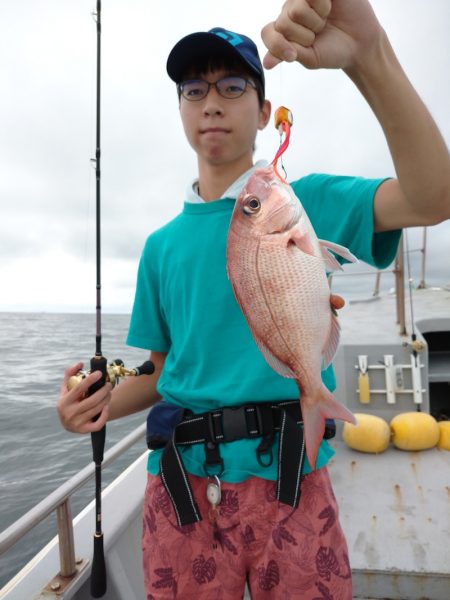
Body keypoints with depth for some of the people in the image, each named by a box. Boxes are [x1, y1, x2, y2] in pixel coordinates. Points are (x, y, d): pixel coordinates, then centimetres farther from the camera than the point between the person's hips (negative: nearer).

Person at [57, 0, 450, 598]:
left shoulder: (304, 203, -1)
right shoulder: (162, 245, 8)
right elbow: (164, 368, 12)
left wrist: (369, 56, -29)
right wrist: (109, 400, -8)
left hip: (289, 483, -2)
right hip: (179, 487, 3)